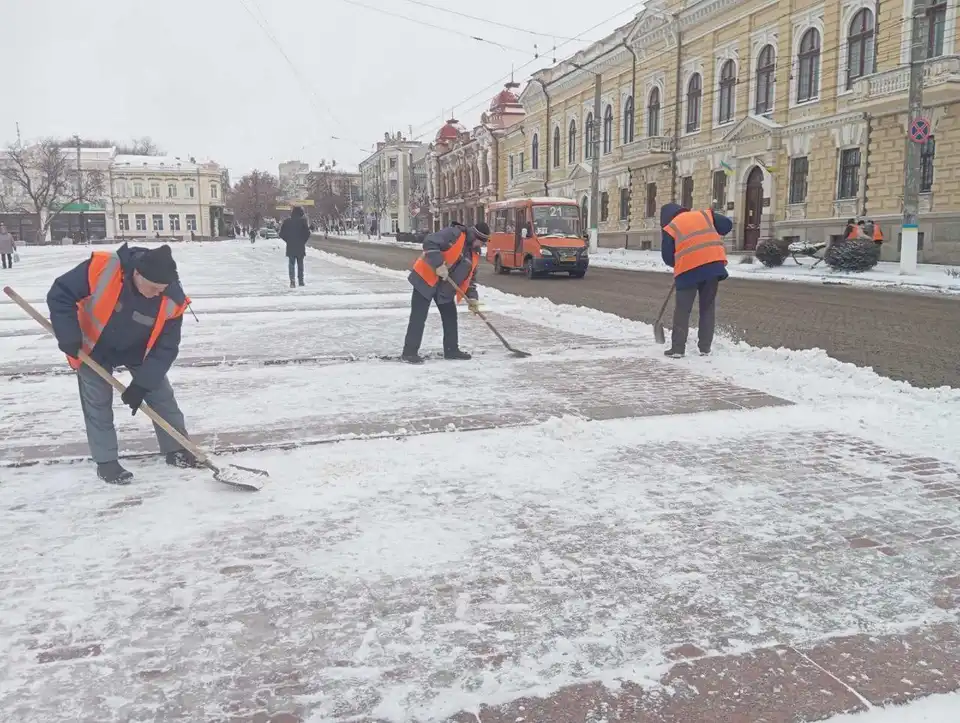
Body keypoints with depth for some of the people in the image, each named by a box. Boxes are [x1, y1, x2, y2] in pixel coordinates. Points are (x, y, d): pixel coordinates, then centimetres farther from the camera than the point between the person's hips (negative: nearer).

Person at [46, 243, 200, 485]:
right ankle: (106, 462, 13)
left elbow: (166, 347, -21)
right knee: (98, 404, -1)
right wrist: (69, 338, -25)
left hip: (139, 351, 2)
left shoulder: (172, 300, -30)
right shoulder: (102, 268, -37)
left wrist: (142, 383, -25)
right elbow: (60, 295, -22)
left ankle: (177, 450, 21)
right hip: (94, 347, -2)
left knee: (162, 396, 5)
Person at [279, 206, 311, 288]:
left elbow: (281, 234, 1)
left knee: (291, 264, 4)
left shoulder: (286, 221, 0)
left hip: (290, 247, 1)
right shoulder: (303, 221, -8)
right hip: (300, 247, -1)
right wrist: (303, 241, 6)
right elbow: (307, 233, -9)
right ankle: (301, 281, 12)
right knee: (300, 264, 10)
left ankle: (292, 281, -9)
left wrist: (288, 241, 13)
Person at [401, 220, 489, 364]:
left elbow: (470, 277, 18)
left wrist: (472, 297, 6)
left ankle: (451, 350, 25)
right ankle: (409, 352, -4)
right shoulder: (454, 234, -15)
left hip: (446, 289, 9)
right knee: (418, 317, -8)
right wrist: (438, 265, -30)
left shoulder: (474, 255, 11)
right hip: (426, 279, -9)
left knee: (450, 317, 12)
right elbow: (429, 242, -24)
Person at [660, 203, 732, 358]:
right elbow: (727, 224, 18)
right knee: (708, 307, 13)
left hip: (689, 269, -3)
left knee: (682, 310, 7)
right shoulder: (704, 215, 20)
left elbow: (667, 257, 7)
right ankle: (705, 347, 16)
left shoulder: (670, 227, 10)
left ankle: (677, 348, 6)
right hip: (714, 263, 3)